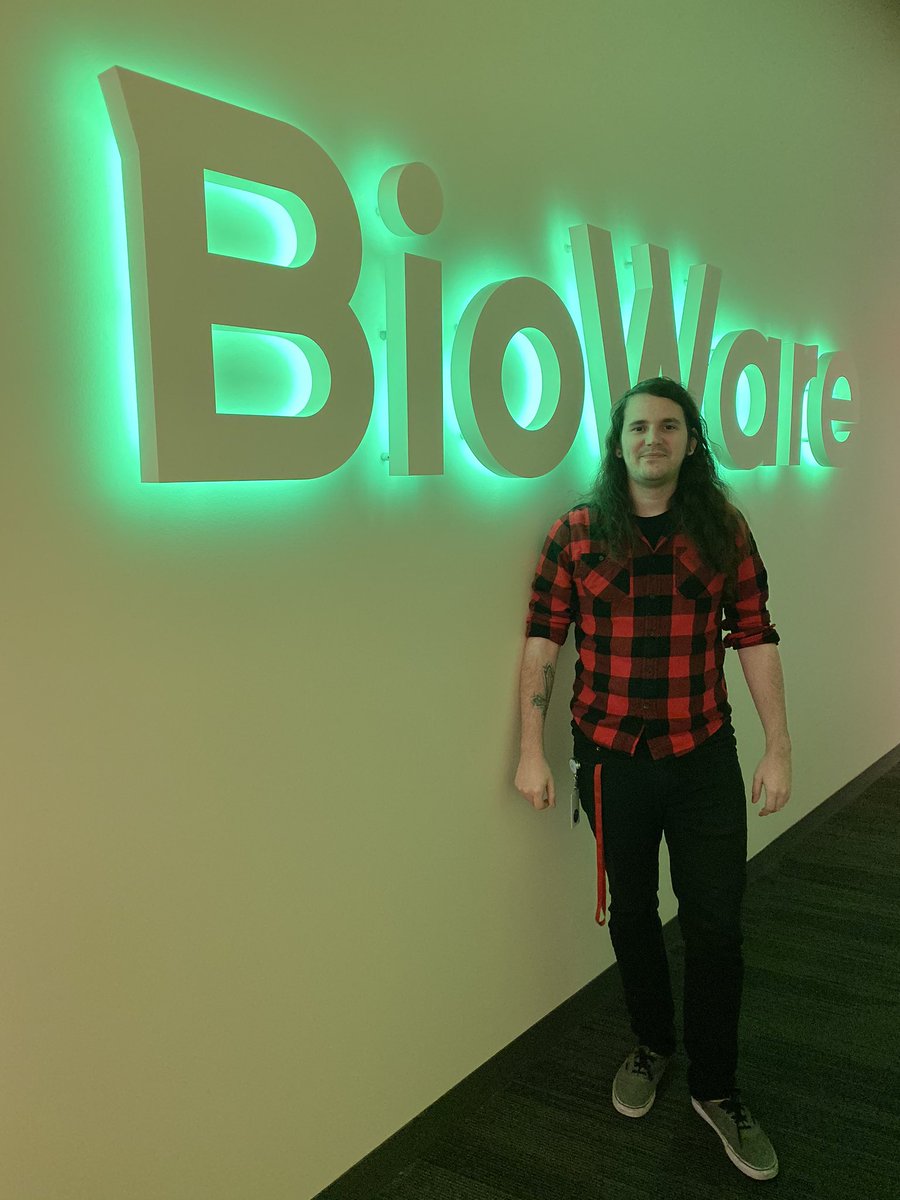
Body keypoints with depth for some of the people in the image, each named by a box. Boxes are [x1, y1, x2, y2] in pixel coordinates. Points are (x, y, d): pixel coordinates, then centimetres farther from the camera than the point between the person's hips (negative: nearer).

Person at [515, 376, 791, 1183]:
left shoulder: (726, 532, -1)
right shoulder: (577, 534, -4)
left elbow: (756, 641, -1)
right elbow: (542, 642, -4)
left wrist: (778, 747, -3)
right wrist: (532, 750, -7)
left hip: (705, 760, 0)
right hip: (611, 760, 0)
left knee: (717, 926, 6)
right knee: (632, 915, 16)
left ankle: (716, 1088, 28)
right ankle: (651, 1047, 42)